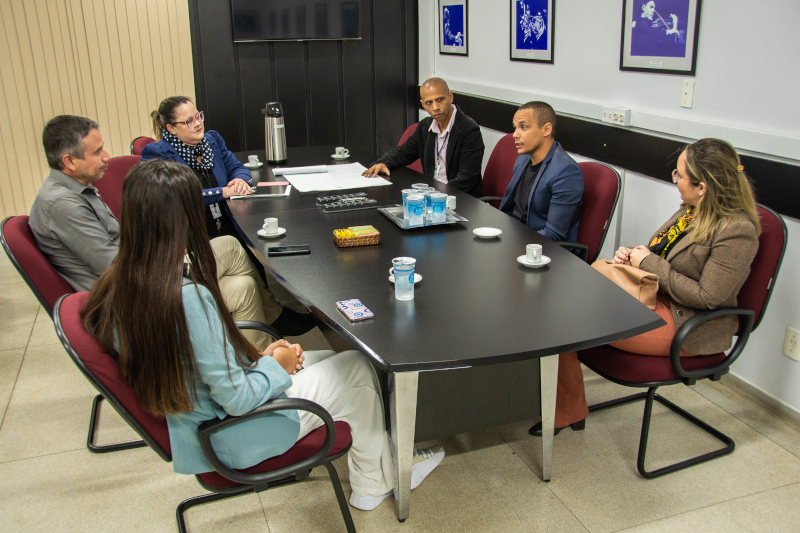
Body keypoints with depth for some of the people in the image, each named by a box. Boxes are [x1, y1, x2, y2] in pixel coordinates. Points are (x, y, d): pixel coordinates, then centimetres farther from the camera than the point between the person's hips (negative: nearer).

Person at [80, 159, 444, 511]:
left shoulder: (115, 286, -7)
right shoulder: (189, 299, -35)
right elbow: (239, 400, -27)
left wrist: (260, 357, 2)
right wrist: (276, 365, -9)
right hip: (231, 439, -8)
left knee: (331, 360, 18)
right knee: (357, 368, 6)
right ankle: (377, 482, 29)